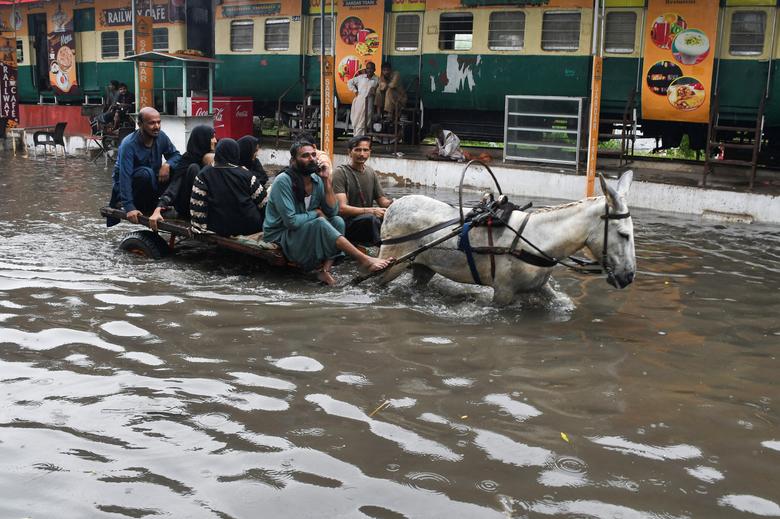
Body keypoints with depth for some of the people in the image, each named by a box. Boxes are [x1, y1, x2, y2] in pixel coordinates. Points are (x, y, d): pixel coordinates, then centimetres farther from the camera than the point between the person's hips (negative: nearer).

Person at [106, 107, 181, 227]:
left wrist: (167, 164, -25)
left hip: (151, 183, 6)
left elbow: (175, 155, 1)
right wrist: (129, 207, -42)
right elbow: (125, 176, -33)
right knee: (145, 173, -36)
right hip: (129, 186, -6)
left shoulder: (161, 136, -9)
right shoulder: (129, 144, -27)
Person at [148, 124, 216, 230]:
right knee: (194, 168, -23)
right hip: (187, 209, -4)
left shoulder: (212, 158, 1)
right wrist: (158, 210, -37)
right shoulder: (187, 160, -14)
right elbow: (174, 186, -25)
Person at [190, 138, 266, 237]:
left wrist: (200, 227, -4)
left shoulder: (204, 175, -5)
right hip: (249, 227, -1)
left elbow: (197, 205, -10)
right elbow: (261, 199, -1)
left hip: (220, 229, 2)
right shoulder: (246, 175, -6)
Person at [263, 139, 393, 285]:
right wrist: (316, 213, -10)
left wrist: (327, 181, -12)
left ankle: (325, 269, -24)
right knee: (320, 223, -29)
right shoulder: (283, 181, -19)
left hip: (307, 234, 7)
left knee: (337, 221, -12)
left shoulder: (316, 180, 1)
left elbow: (332, 211, -4)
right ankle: (364, 260, -26)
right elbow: (291, 221, -25)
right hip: (280, 239, -7)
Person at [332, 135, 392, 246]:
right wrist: (372, 211, -26)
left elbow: (382, 201, 17)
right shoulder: (340, 173, -6)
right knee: (371, 218, -37)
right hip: (346, 224, -6)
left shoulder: (371, 172, 15)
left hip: (368, 221, 6)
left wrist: (393, 203, -8)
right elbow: (342, 208, -16)